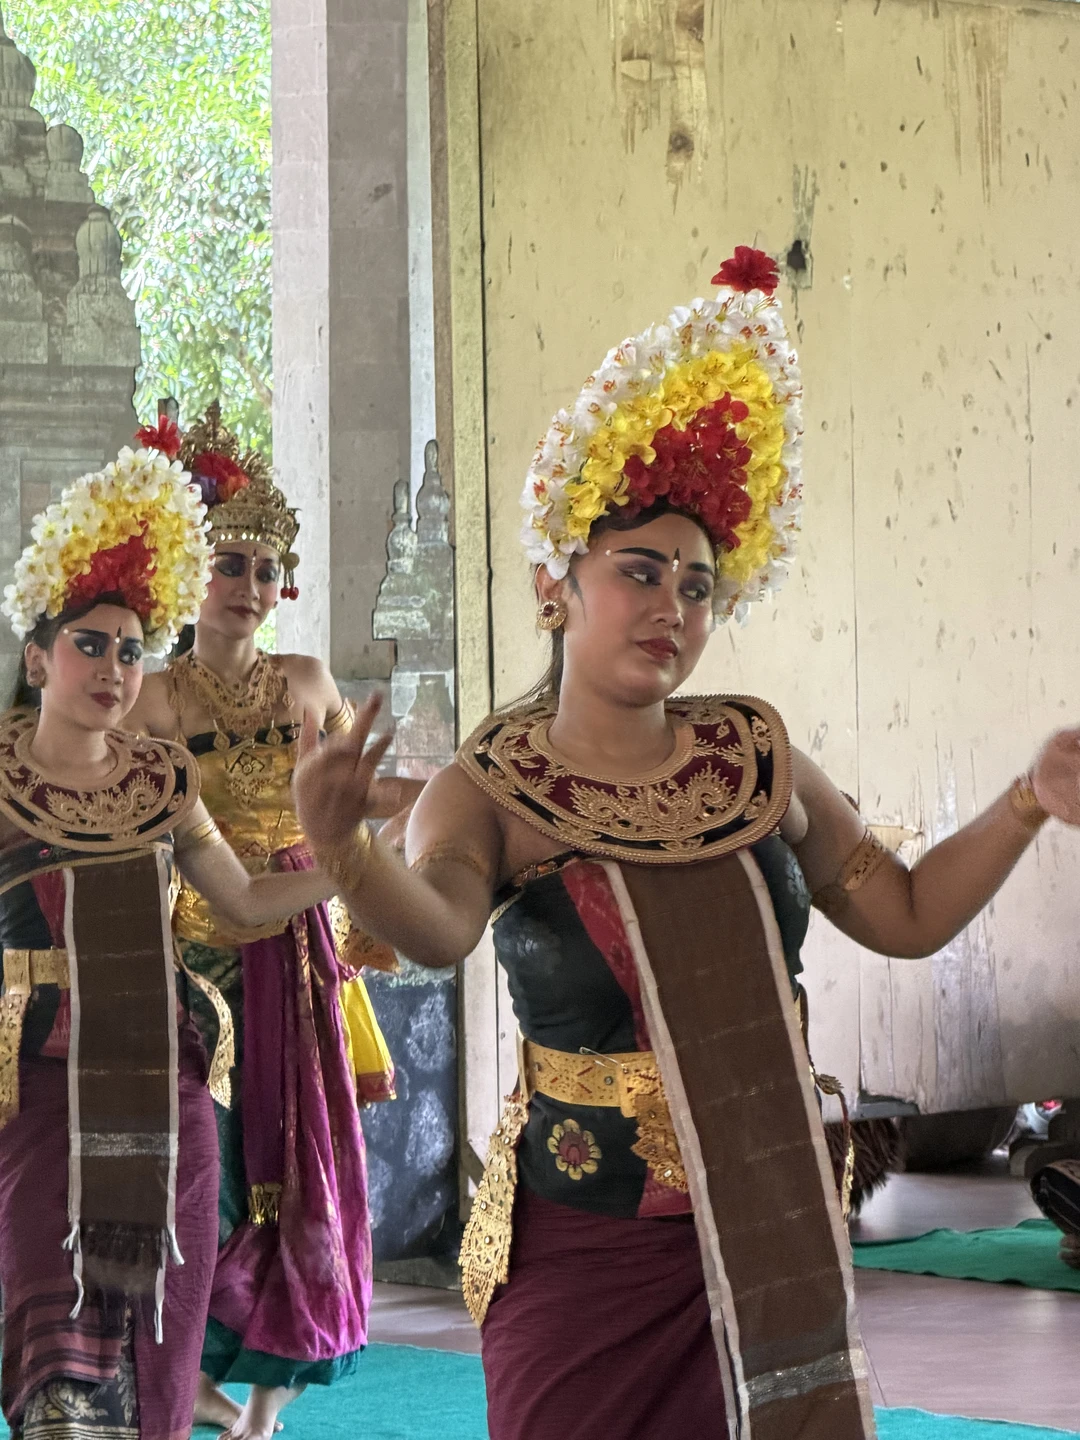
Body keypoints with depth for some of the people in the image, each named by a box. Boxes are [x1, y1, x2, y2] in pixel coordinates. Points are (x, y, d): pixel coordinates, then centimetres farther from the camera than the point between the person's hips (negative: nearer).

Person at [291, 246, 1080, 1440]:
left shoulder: (757, 758, 3)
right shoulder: (490, 794, -9)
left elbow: (905, 914, 11)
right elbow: (435, 925, -31)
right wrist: (343, 847, -53)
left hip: (769, 1239, 4)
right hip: (584, 1249, -3)